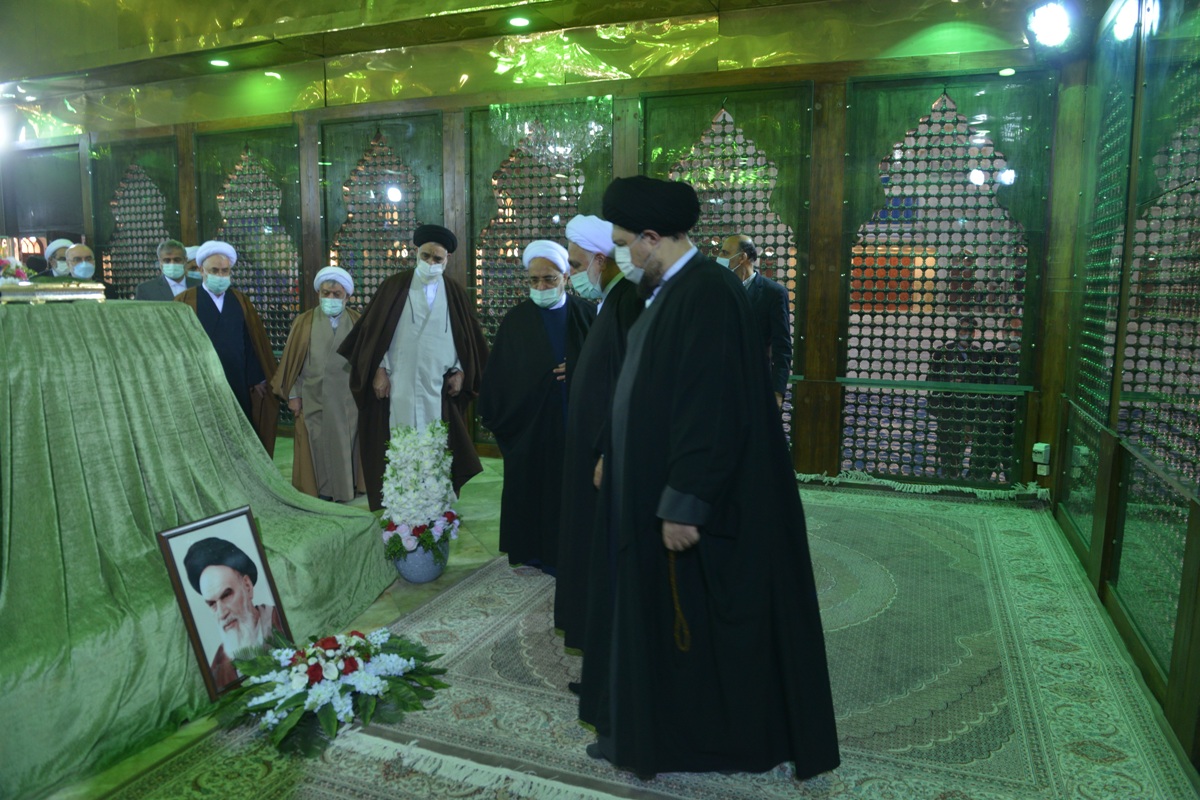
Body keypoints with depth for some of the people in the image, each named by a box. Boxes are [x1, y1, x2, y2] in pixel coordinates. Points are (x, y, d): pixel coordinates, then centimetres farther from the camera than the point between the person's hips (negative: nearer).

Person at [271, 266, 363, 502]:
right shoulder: (305, 322, -1)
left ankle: (347, 487, 21)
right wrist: (293, 394, -2)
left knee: (346, 443, 7)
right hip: (314, 399, -1)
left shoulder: (356, 322, 2)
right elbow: (292, 360, 1)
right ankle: (319, 491, 16)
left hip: (348, 399, 1)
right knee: (318, 444, 5)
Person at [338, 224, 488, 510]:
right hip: (398, 384, -1)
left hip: (439, 387, 2)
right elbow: (373, 329, 1)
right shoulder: (395, 285, 1)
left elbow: (469, 338, 11)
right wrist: (378, 370, -4)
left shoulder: (456, 294, 7)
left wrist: (461, 372, 3)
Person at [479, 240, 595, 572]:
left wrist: (578, 372, -14)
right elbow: (498, 375, 1)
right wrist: (494, 418, 0)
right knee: (529, 485, 6)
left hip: (575, 423, 0)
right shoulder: (517, 318, 2)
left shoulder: (586, 314, 3)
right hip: (529, 423, 0)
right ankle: (529, 548, 21)